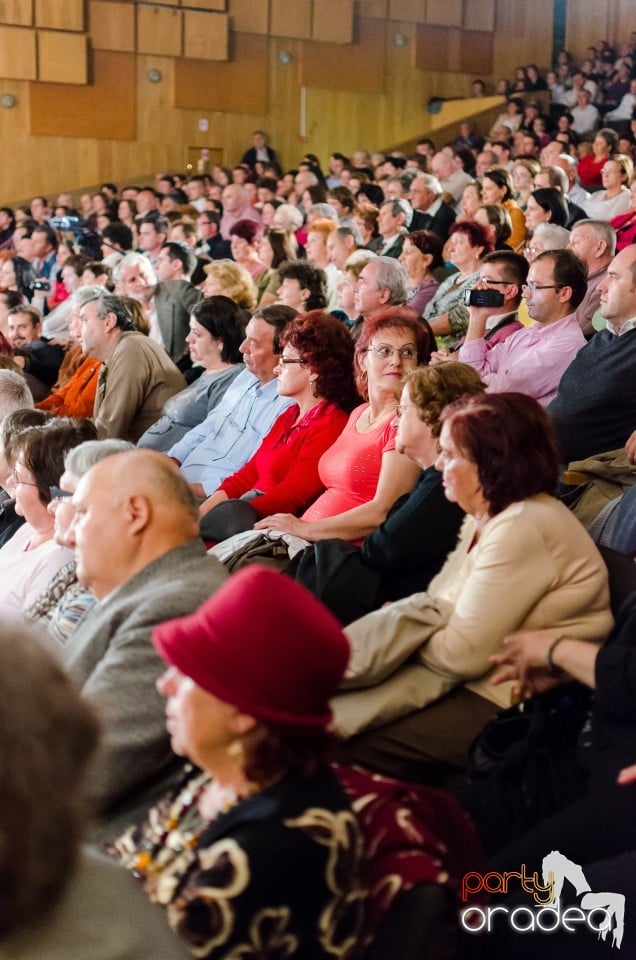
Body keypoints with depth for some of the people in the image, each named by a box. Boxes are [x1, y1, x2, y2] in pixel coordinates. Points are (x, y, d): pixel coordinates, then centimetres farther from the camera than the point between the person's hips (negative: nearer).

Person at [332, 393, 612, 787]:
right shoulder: (491, 516, 12)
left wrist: (403, 636, -4)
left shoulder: (524, 529, -21)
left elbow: (462, 653, -22)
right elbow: (442, 606, 9)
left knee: (355, 748, -16)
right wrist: (401, 622, -10)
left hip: (505, 709, -9)